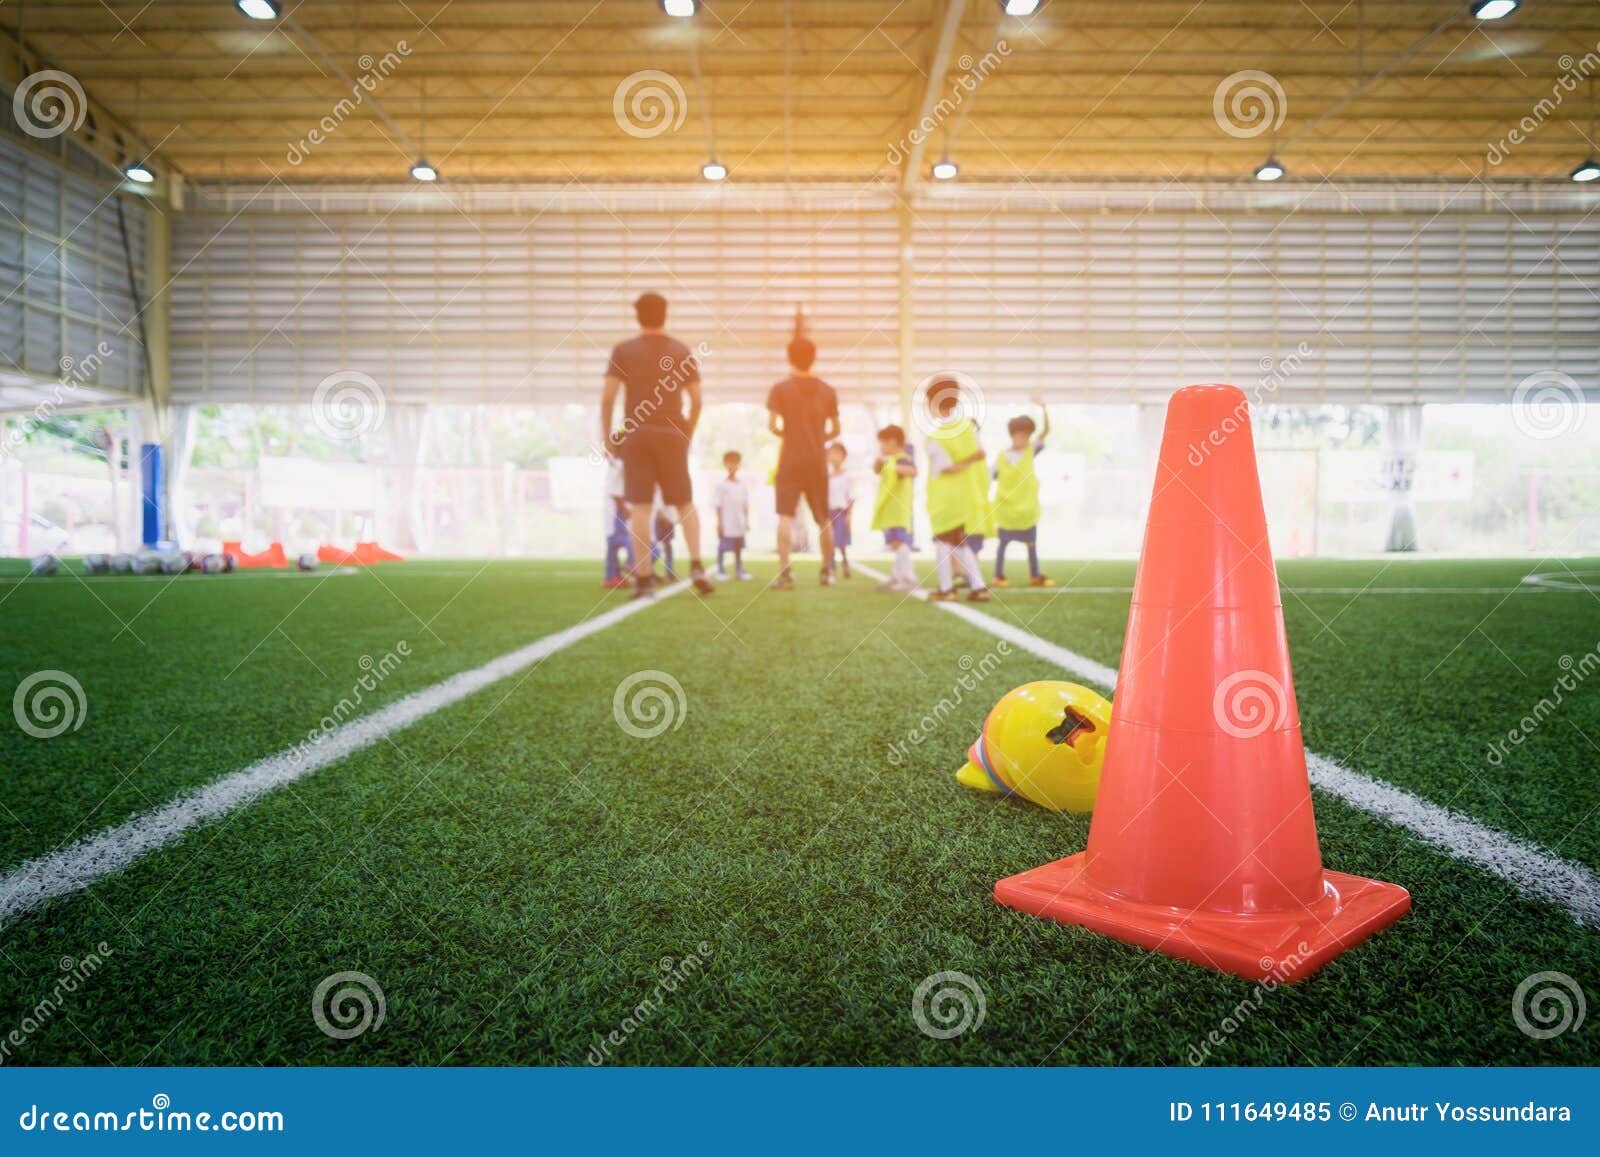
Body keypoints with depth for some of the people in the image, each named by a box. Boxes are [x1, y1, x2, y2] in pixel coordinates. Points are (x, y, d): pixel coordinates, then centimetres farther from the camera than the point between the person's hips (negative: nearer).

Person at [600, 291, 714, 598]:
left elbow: (608, 398, -4)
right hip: (672, 434, 1)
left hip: (636, 435, -1)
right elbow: (696, 401, 5)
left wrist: (606, 435, 4)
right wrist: (688, 433, 17)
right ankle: (696, 566, -4)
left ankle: (643, 579, -2)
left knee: (640, 507, -1)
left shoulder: (623, 350, 2)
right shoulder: (681, 351, 6)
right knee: (685, 503, 11)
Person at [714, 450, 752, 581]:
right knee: (722, 546, 0)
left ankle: (739, 569, 18)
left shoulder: (742, 484, 8)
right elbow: (719, 505, -5)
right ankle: (720, 570, 10)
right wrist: (719, 522, -9)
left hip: (739, 523, 4)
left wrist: (747, 521, 9)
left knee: (738, 546, 10)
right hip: (726, 523, -4)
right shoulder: (721, 485, -4)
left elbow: (746, 504, 11)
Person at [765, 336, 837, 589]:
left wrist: (784, 433, 10)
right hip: (817, 462, 3)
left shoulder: (780, 389, -3)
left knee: (786, 516, -8)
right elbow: (835, 430, 7)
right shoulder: (828, 391, 7)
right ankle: (827, 570, 24)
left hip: (790, 461, -3)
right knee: (823, 519, 14)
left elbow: (772, 425, -10)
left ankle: (784, 571, -21)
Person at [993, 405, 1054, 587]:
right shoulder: (1001, 457, -6)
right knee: (1003, 542, 5)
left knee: (1032, 542, 8)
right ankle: (998, 576, 12)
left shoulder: (1030, 451, 0)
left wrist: (1044, 411, -17)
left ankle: (1034, 576, 16)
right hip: (1006, 507, -3)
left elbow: (1046, 432, -5)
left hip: (1027, 507, 3)